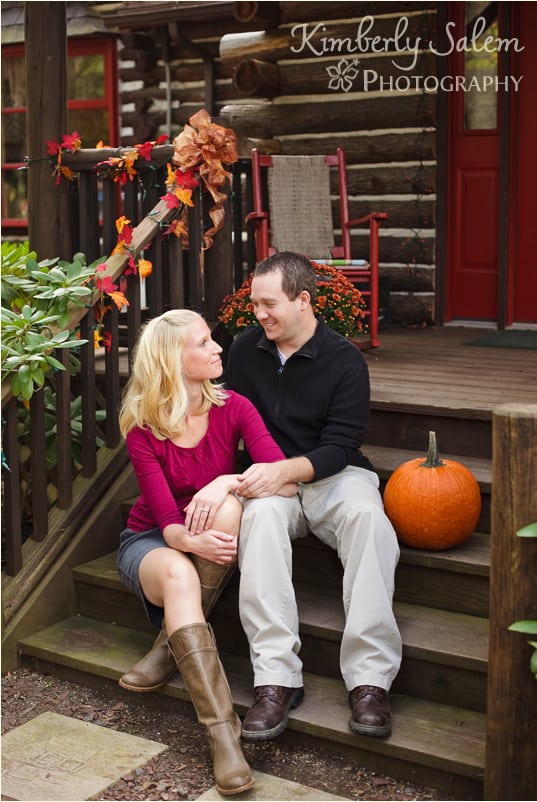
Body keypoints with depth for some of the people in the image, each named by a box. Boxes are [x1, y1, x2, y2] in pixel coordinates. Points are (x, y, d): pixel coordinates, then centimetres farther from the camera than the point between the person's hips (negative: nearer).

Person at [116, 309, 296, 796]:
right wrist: (192, 541, -45)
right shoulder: (143, 429, -16)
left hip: (213, 539, 2)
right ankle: (223, 733, -41)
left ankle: (170, 647, -19)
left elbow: (286, 481, -21)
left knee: (228, 508, -33)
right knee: (178, 574, -37)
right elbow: (168, 520, -22)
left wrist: (227, 483, -38)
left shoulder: (232, 408, -11)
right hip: (151, 541, -2)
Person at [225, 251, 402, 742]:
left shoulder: (345, 360, -6)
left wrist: (284, 470, -29)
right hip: (270, 479, 2)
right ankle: (277, 677, -39)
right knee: (260, 516, -35)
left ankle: (370, 678, -35)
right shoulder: (245, 350, 6)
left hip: (332, 475, -1)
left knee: (368, 518, -36)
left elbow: (339, 447, -11)